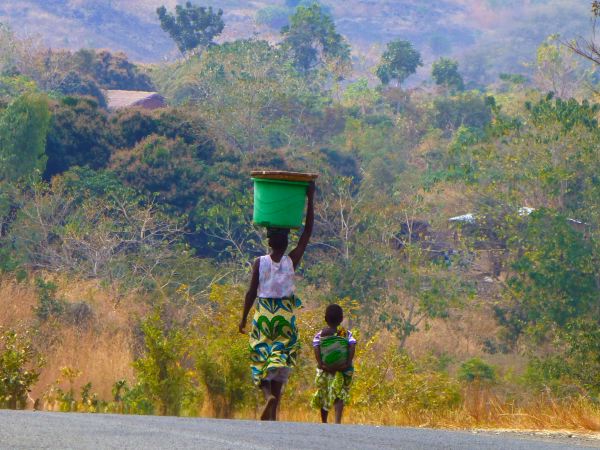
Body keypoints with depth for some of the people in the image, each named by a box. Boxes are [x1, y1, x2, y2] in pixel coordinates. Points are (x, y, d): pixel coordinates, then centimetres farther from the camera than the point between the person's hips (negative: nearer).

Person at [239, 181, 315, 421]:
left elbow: (252, 292, -5)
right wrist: (310, 200, -1)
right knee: (280, 360, 2)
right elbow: (307, 233, -1)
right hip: (286, 315, 1)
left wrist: (243, 319, 5)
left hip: (263, 314, 0)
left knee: (261, 358, 9)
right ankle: (273, 411, -9)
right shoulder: (291, 261, -5)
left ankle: (269, 395, -17)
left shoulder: (260, 263, -6)